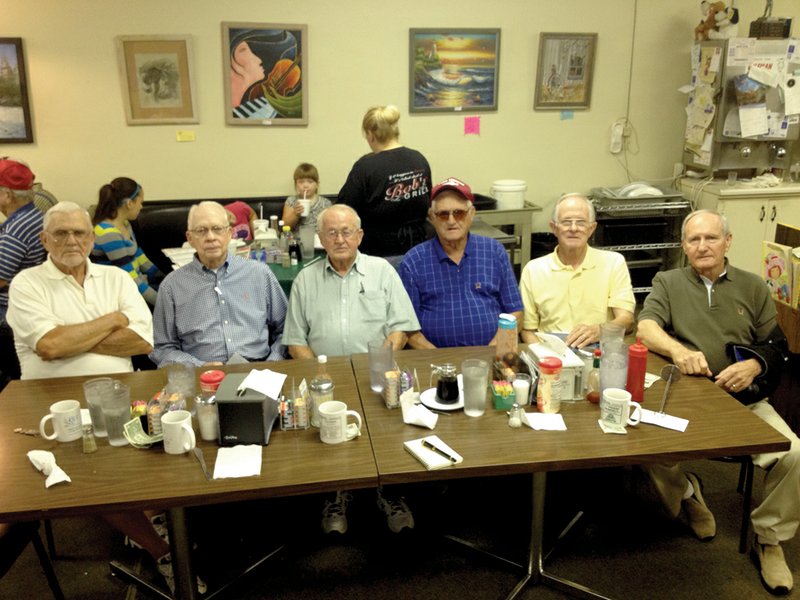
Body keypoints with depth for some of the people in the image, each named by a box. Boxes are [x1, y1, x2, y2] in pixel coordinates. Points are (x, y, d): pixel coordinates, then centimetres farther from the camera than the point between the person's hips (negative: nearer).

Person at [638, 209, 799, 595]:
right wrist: (677, 349, -26)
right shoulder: (668, 282, 10)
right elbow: (645, 327, -6)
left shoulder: (753, 287, 15)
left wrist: (754, 365, -11)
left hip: (745, 401, 2)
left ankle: (769, 540, 4)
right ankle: (686, 495, 6)